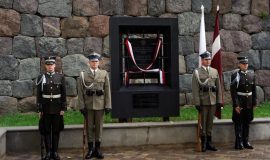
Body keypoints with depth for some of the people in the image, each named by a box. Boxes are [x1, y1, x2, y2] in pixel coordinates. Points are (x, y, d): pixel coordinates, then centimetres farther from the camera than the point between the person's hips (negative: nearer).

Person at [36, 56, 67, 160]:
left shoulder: (60, 77, 1)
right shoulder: (41, 78, 0)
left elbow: (64, 94, 2)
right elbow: (38, 95, 1)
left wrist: (63, 108, -2)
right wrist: (39, 109, -3)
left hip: (57, 108, 0)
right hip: (45, 108, 0)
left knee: (56, 131, 6)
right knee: (46, 131, 4)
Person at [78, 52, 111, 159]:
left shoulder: (104, 74, 4)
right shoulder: (83, 75, 3)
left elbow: (108, 91, 2)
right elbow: (80, 92, 1)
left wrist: (108, 105, -3)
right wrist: (82, 106, -6)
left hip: (100, 105, 0)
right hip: (88, 105, 0)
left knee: (99, 126, 6)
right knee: (89, 127, 4)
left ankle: (97, 149, 15)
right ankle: (90, 149, 13)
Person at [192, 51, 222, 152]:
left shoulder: (215, 71, 10)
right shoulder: (197, 72, -3)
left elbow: (218, 87, 11)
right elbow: (195, 89, -7)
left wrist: (219, 101, 4)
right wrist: (197, 103, -12)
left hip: (213, 101, 4)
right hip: (203, 101, -4)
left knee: (210, 122, 10)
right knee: (203, 123, 1)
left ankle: (209, 143, 17)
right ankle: (203, 144, 8)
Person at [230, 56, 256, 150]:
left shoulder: (251, 75, 7)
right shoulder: (235, 76, -8)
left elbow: (254, 90, 11)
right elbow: (233, 91, -11)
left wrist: (254, 103, 7)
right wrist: (236, 105, -15)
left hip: (249, 103, 5)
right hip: (239, 103, -5)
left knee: (247, 123, 11)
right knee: (238, 123, 1)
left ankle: (246, 142, 20)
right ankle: (239, 143, 8)